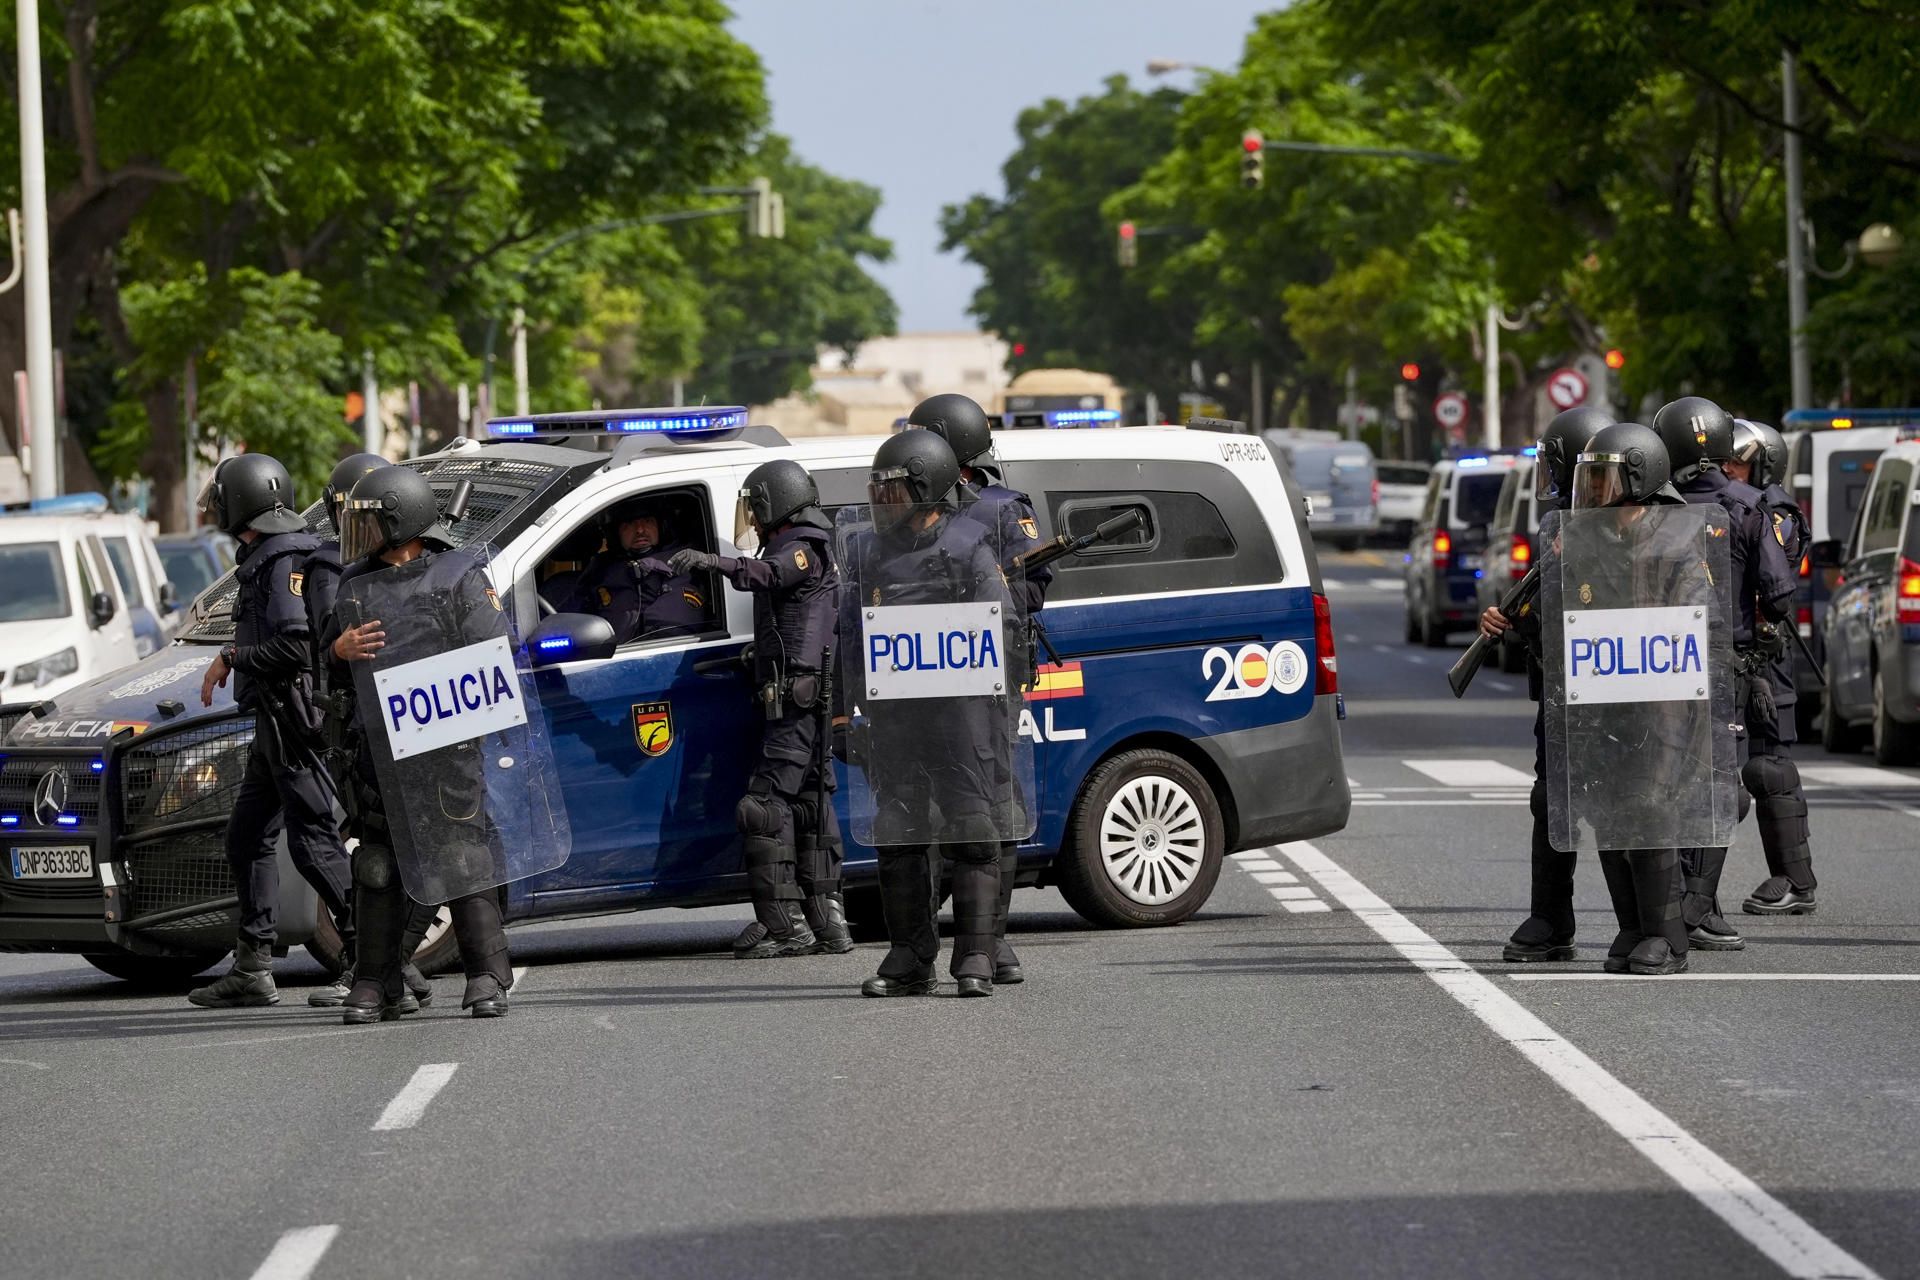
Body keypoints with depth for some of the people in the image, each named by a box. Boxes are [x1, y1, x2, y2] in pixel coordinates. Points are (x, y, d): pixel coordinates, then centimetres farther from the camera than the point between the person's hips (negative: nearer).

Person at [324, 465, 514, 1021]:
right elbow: (331, 666, 22)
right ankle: (378, 983, 9)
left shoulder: (461, 576, 1)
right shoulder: (355, 582, 17)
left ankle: (487, 978, 1)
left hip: (448, 743, -4)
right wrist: (341, 650, -1)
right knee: (378, 869, 4)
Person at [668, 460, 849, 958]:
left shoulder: (802, 547, -10)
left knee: (765, 805, -14)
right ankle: (827, 921, 17)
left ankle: (783, 925, -18)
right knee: (809, 804, 14)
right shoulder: (803, 549, 24)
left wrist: (712, 561, -48)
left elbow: (769, 574, -33)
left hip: (795, 697, -11)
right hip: (807, 699, 11)